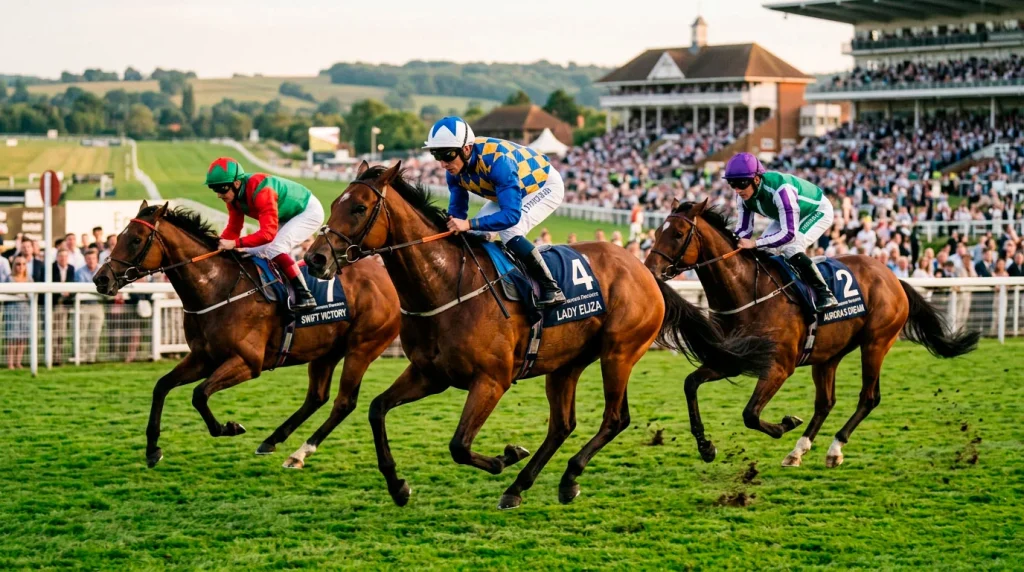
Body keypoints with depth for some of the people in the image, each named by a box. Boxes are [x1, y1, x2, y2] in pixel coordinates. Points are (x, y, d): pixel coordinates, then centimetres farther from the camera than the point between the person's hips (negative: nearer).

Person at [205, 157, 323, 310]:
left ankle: (304, 296, -24)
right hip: (286, 217, 10)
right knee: (253, 253, 4)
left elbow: (268, 233, -42)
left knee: (275, 248, -28)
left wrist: (235, 243, -49)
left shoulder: (261, 191, -37)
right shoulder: (234, 195, -9)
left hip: (309, 211, -10)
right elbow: (233, 229, -3)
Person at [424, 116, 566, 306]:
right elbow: (457, 210, -7)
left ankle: (551, 289, -20)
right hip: (514, 190, 8)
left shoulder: (497, 160, -40)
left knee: (509, 231, -29)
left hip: (545, 185, -8)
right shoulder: (455, 171, -17)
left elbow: (512, 214, -43)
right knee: (474, 235, 1)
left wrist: (469, 224, -49)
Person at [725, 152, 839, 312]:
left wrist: (754, 243, -49)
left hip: (817, 211, -8)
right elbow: (744, 230, -10)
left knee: (790, 248, -29)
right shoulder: (745, 196, -19)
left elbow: (789, 233, -43)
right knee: (763, 250, -4)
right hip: (786, 215, 8)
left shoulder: (779, 189, -42)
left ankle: (824, 294, -20)